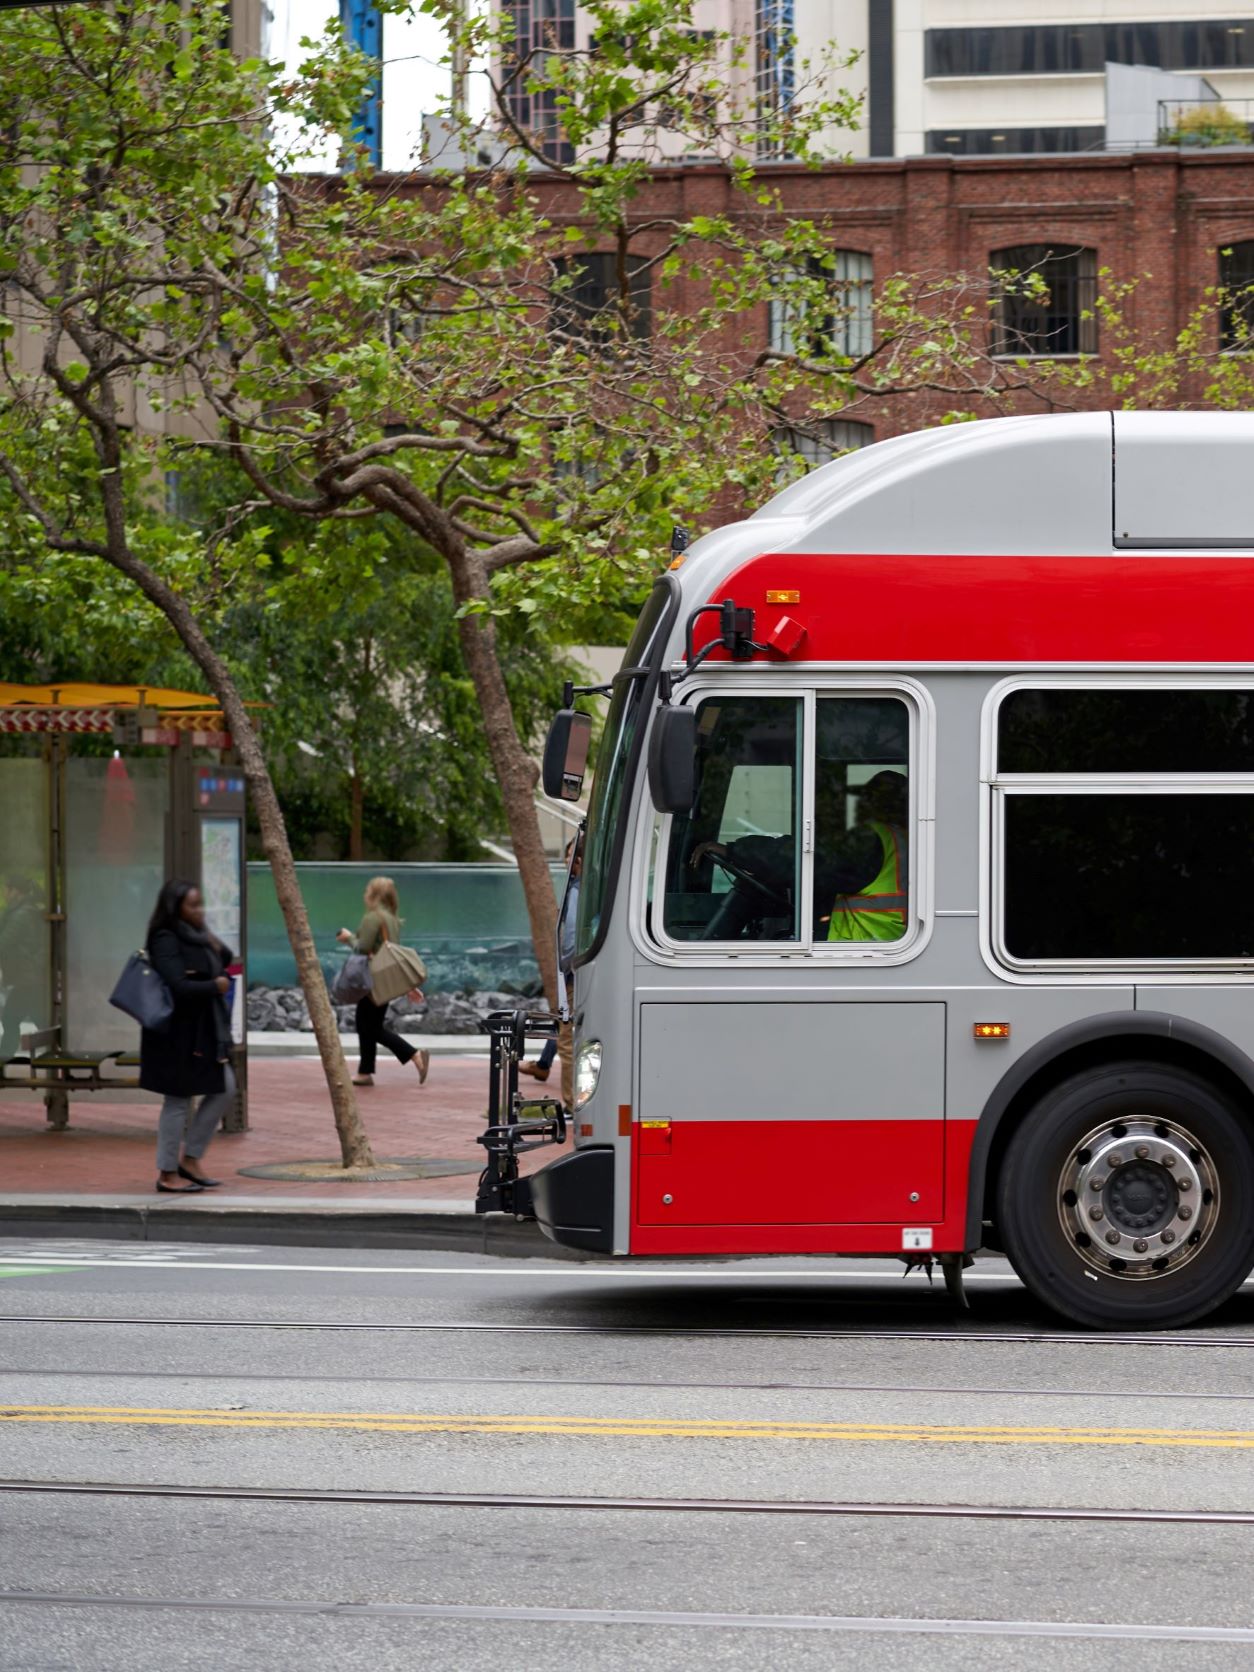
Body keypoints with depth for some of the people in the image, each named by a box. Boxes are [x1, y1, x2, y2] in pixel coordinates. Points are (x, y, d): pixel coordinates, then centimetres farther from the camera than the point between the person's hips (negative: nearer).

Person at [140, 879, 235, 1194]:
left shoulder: (195, 937, 10)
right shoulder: (166, 941, -16)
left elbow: (225, 961, 22)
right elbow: (178, 987, -26)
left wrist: (216, 948, -1)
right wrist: (216, 986, -12)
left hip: (204, 1029, 9)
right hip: (177, 1033, -9)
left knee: (223, 1089, 9)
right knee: (178, 1100, -2)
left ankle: (189, 1158, 18)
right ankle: (168, 1174, 7)